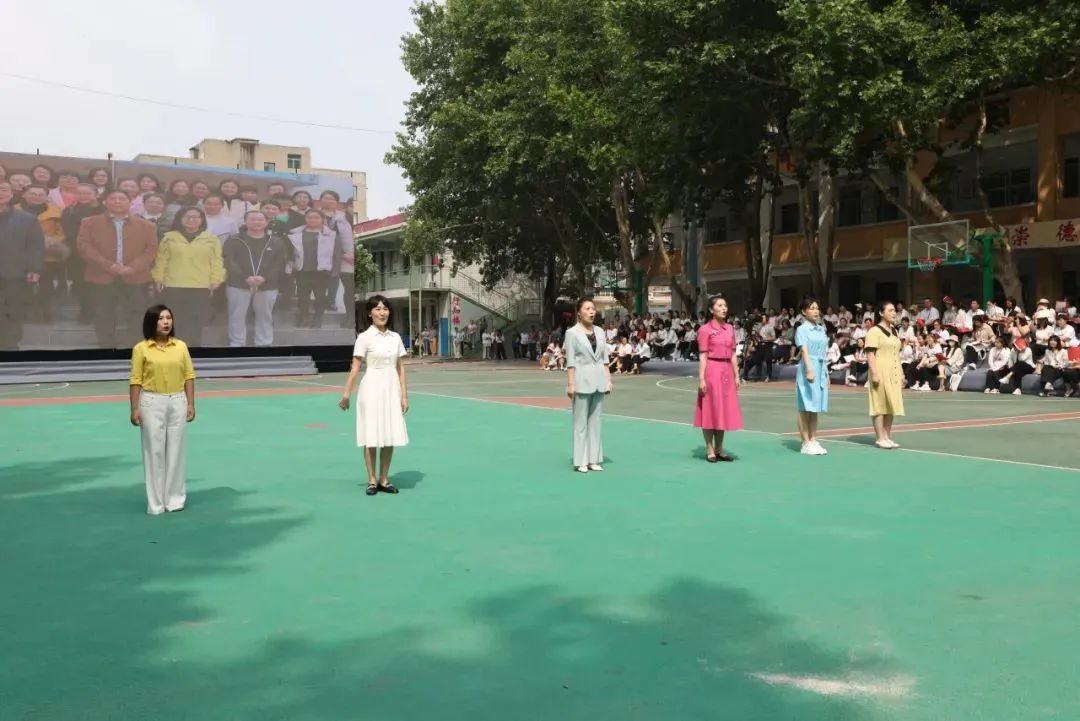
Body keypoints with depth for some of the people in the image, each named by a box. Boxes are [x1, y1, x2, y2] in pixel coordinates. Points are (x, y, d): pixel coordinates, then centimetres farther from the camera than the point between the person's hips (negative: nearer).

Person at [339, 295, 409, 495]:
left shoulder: (395, 337, 8)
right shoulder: (364, 338, -5)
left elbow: (400, 368, 9)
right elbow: (355, 368, -9)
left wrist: (404, 395, 6)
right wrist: (346, 393, -17)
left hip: (392, 389, 4)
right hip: (372, 389, -4)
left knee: (390, 436, 6)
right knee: (372, 436, 1)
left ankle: (384, 480, 15)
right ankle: (372, 480, 10)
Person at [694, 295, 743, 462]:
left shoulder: (730, 328, 11)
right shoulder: (705, 330, -6)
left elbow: (732, 355, 14)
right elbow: (702, 356, -9)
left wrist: (736, 376, 10)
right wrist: (701, 379, -15)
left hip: (727, 371, 6)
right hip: (712, 371, -6)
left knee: (724, 410, 9)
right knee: (710, 410, 0)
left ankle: (719, 449, 18)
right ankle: (710, 450, 8)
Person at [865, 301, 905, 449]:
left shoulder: (894, 331, 16)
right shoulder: (874, 331, -9)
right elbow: (870, 354, -14)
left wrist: (901, 374, 18)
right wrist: (874, 373, -21)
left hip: (894, 373, 8)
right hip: (881, 373, -8)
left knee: (891, 405, 8)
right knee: (880, 405, -4)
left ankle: (888, 437, 14)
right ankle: (880, 438, 0)